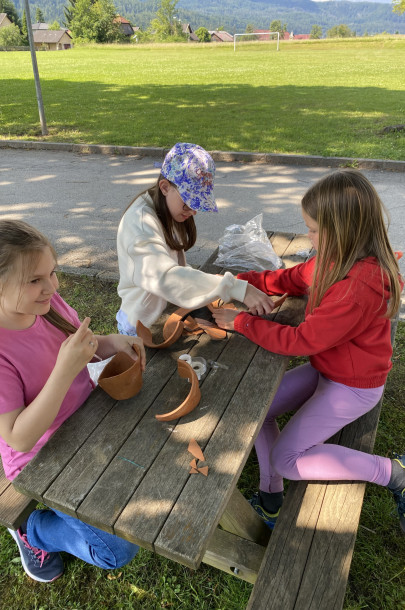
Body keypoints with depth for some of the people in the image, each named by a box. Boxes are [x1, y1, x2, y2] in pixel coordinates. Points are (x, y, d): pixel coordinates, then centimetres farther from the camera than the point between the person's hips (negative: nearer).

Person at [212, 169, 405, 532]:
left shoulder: (360, 287, -35)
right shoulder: (339, 260, -7)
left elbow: (300, 341, -29)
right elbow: (290, 278, 6)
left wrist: (241, 322, -20)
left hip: (352, 388, -8)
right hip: (325, 369, 9)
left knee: (286, 459, -4)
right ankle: (271, 503, 21)